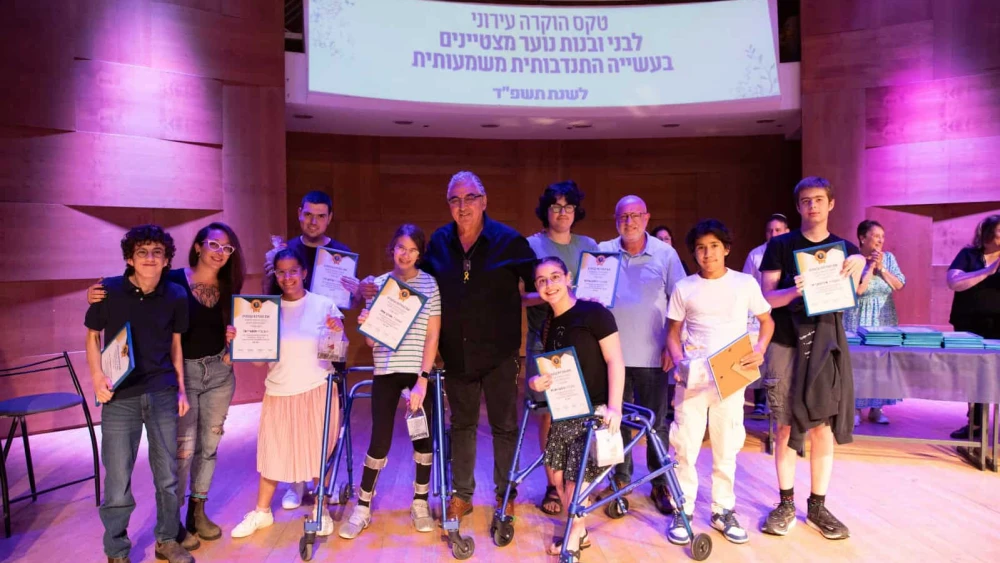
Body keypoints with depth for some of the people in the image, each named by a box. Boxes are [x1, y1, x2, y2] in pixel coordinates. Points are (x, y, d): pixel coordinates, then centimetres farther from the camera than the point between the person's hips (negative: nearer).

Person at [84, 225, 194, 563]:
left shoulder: (176, 296, -2)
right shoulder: (108, 291, -8)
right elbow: (93, 336, 4)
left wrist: (181, 389, 7)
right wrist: (97, 377, -9)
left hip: (162, 395, 2)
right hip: (120, 397, -2)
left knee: (168, 474, 11)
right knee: (117, 478, 5)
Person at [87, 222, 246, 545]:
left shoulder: (228, 288, 4)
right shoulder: (173, 281, -10)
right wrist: (98, 296, -25)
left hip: (219, 373, 5)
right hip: (181, 372, -4)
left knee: (209, 444, 12)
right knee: (182, 447, -2)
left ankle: (198, 511, 28)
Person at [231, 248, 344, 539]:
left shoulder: (324, 305, -5)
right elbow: (258, 358, 4)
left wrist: (338, 333, -22)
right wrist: (237, 341, -12)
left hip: (316, 390, -2)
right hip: (279, 393, 2)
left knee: (318, 451, 8)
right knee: (272, 453, 12)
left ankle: (321, 511, 27)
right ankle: (261, 512, 31)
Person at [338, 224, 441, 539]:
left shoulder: (429, 284, -3)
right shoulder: (379, 284, 2)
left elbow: (432, 336, -6)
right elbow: (372, 340, 2)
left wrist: (422, 380, -13)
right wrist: (365, 326, -20)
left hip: (420, 372, 0)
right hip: (386, 372, 1)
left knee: (423, 436, 4)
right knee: (380, 439, 0)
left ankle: (420, 504, 23)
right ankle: (362, 508, 16)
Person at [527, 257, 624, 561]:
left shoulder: (594, 313, -14)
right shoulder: (548, 324, 7)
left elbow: (615, 361, -17)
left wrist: (614, 407, -24)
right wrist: (536, 382, -6)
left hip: (594, 411, -7)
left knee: (576, 477, -2)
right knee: (557, 471, 11)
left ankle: (575, 536, 23)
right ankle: (578, 531, 32)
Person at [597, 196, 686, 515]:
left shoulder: (665, 254, 0)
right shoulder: (603, 251, 3)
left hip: (652, 354, -1)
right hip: (613, 352, 1)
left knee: (656, 422, 8)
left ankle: (660, 483, 23)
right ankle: (621, 477, 28)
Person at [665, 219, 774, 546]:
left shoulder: (745, 283, 2)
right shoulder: (684, 288, 3)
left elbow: (767, 321, 10)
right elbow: (673, 332, 7)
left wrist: (759, 350, -9)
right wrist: (679, 362, -11)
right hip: (693, 376, 0)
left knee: (727, 448, 10)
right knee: (685, 446, 1)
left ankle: (723, 511, 25)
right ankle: (682, 511, 14)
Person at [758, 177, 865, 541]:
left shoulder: (845, 249, 7)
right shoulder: (780, 246, 1)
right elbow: (767, 297, -5)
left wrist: (857, 270, -19)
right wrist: (794, 291, -25)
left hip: (825, 342, 2)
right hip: (785, 342, -1)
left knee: (824, 427, 4)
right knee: (787, 427, 4)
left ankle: (817, 506, 18)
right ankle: (786, 504, 16)